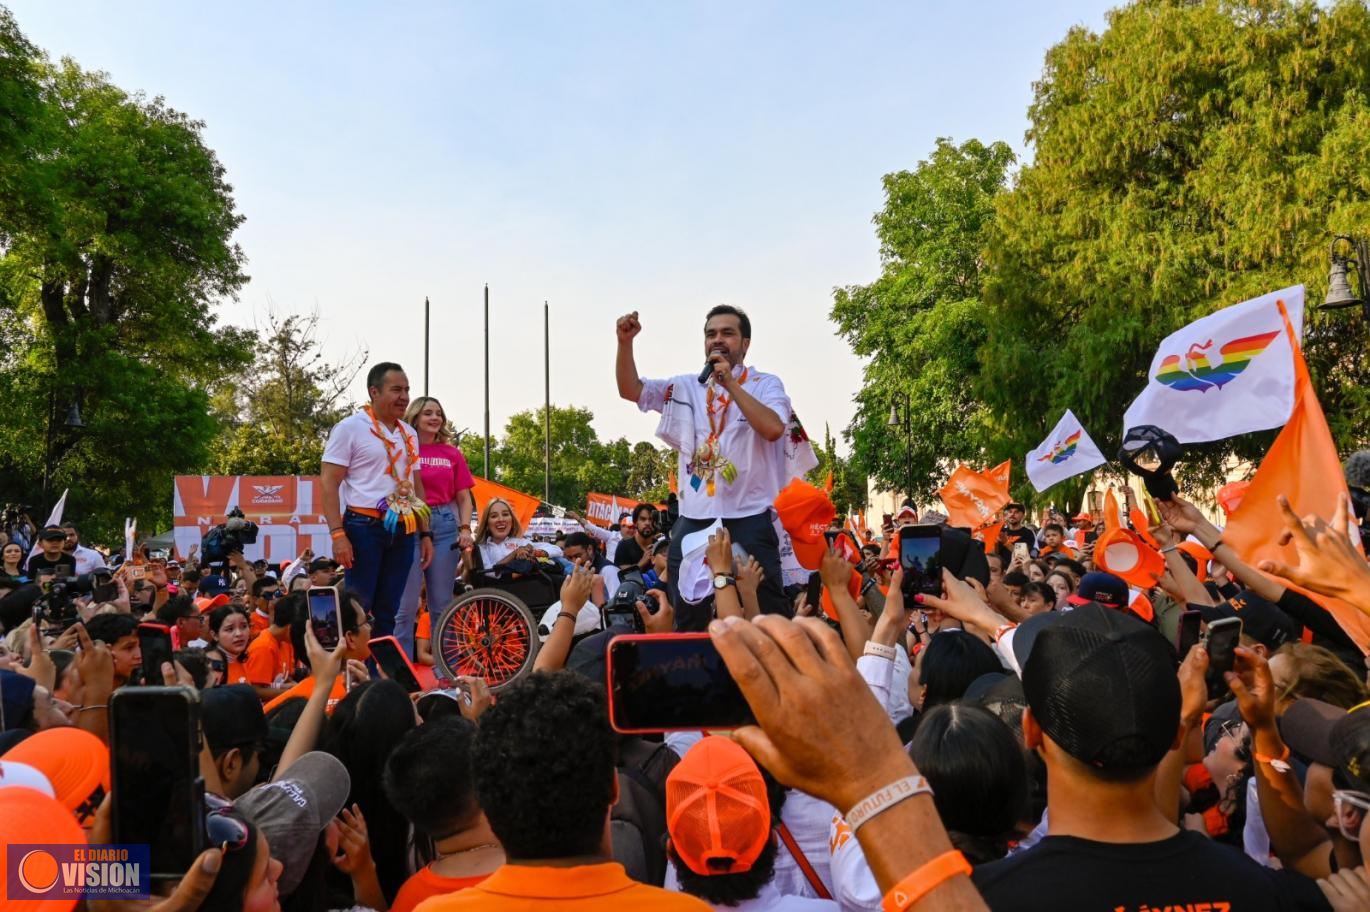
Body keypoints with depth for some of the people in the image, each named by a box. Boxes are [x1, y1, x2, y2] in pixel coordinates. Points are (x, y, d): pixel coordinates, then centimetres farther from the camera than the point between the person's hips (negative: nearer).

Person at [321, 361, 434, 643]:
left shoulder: (409, 434, 15)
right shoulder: (350, 428, -3)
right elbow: (330, 483, -7)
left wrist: (425, 533, 14)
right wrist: (338, 533, -16)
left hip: (402, 531, 6)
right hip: (364, 527, -6)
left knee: (389, 609, 10)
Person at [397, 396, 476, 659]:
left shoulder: (452, 454, 10)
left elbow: (463, 497, 9)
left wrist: (466, 529, -5)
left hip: (444, 524, 2)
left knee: (442, 603, 7)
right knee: (406, 605, -2)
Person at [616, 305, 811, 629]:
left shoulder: (765, 384, 1)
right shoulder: (686, 387, 11)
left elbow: (773, 429, -17)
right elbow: (630, 390, 5)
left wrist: (731, 385, -17)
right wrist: (625, 342, -9)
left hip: (749, 517, -4)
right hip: (694, 518, 4)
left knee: (769, 613, 0)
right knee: (687, 620, 10)